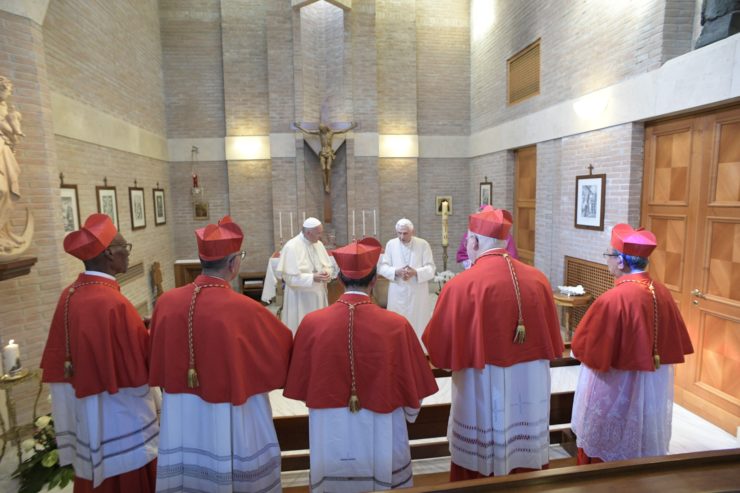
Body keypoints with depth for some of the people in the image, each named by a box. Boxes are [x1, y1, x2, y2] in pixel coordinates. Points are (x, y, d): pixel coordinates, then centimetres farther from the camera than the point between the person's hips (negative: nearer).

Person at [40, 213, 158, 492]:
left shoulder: (69, 295, -2)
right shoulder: (113, 303, -27)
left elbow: (60, 358, 8)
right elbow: (139, 368, -22)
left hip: (85, 415, 8)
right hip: (119, 421, -8)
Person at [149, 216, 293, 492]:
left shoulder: (167, 302, -9)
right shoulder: (245, 310, -23)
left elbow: (156, 362, 7)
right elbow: (286, 348, -7)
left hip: (180, 418, 5)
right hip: (232, 421, -4)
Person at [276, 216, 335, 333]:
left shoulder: (318, 244, 4)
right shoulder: (291, 247, -16)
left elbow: (329, 266, 12)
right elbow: (289, 277, -20)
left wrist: (327, 273, -11)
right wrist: (313, 277, -27)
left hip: (318, 295, 6)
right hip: (299, 298, -6)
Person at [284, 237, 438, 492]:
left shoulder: (311, 323, -15)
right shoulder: (397, 326, -18)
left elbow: (301, 386, -1)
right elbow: (412, 386, -5)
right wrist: (409, 413, 17)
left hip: (330, 439, 2)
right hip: (381, 440, -1)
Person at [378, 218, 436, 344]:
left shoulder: (423, 244, -3)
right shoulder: (391, 244, 2)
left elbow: (431, 269, -5)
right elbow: (382, 267, 1)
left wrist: (415, 272, -23)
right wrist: (396, 271, -19)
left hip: (418, 294, -1)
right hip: (397, 293, 1)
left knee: (419, 324, 6)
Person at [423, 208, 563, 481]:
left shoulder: (461, 285, -19)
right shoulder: (537, 279, -3)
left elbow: (438, 348, -10)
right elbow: (552, 341, 8)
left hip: (483, 395, -4)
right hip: (531, 392, 5)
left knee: (480, 467, 14)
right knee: (527, 460, 21)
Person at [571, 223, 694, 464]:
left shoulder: (612, 299, -26)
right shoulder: (662, 293, -5)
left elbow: (584, 347, -18)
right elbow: (675, 343, 7)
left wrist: (576, 349, 3)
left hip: (615, 389, -7)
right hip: (654, 388, 7)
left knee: (605, 450, 12)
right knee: (644, 446, 23)